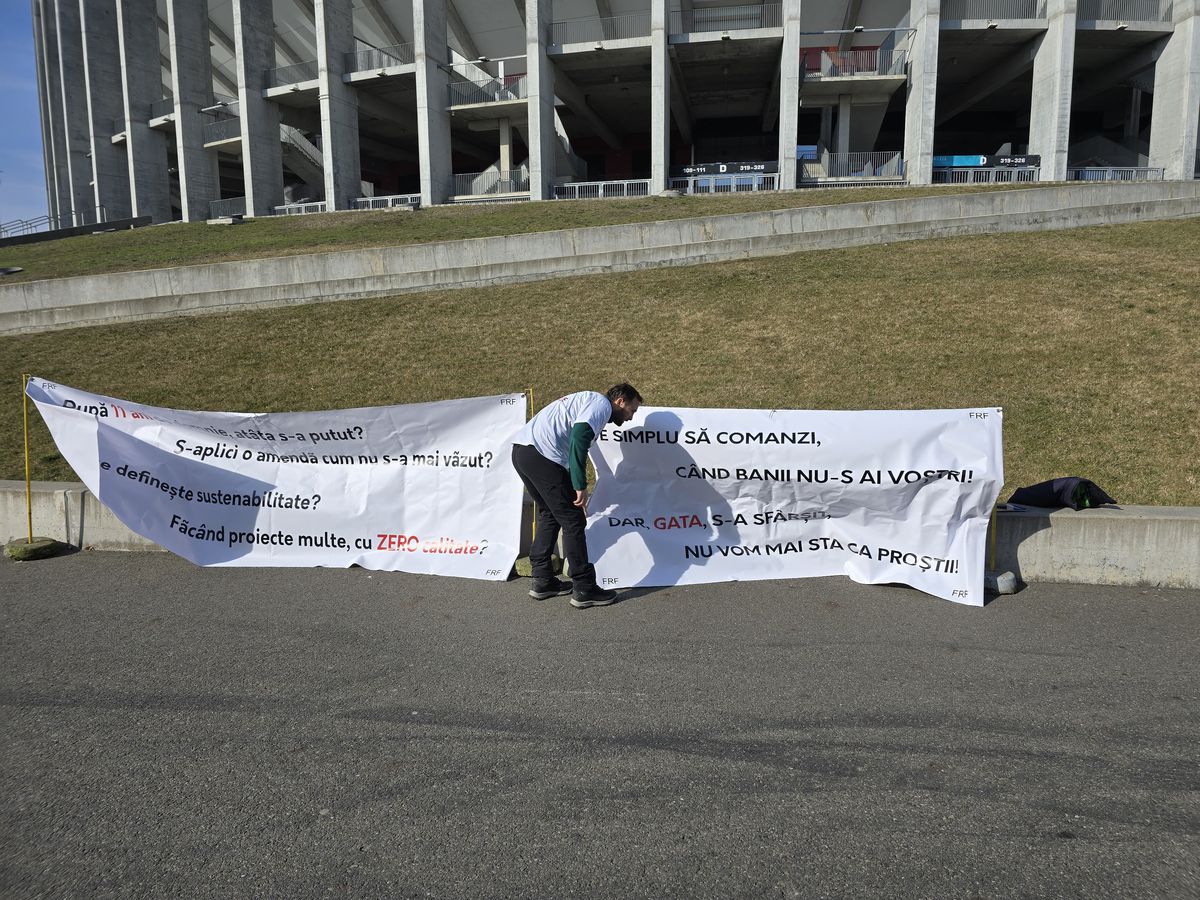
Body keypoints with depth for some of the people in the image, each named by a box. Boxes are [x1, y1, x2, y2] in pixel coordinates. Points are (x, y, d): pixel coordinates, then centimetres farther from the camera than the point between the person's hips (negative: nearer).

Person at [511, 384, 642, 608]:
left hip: (521, 449, 10)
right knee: (573, 520, -1)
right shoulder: (602, 404, 0)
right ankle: (584, 589, 5)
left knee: (549, 514, 22)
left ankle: (542, 581, 26)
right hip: (541, 454, -10)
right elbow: (579, 436, -18)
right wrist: (580, 486, -18)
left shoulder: (586, 400, 30)